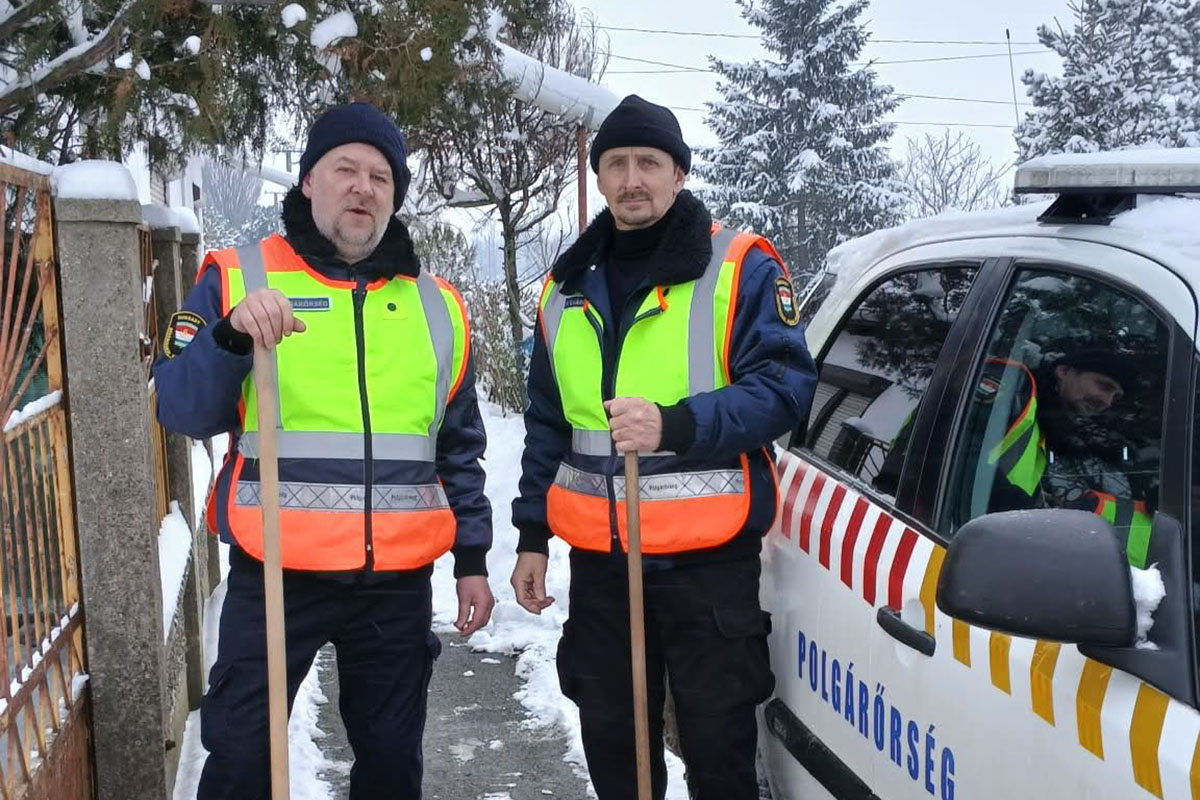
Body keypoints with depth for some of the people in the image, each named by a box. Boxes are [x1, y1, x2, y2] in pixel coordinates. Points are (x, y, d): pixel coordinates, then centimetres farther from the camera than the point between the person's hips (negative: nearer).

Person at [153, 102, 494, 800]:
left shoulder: (437, 307, 9)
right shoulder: (239, 277, 0)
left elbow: (459, 449, 13)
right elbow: (182, 411, -6)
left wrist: (472, 558, 11)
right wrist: (230, 334, -23)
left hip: (399, 581, 3)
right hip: (275, 574, -2)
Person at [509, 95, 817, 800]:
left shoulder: (742, 266, -5)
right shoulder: (568, 287, 12)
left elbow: (785, 387, -15)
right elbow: (547, 424, 17)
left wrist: (676, 425, -29)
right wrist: (532, 536, 14)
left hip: (709, 561, -5)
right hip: (597, 559, 5)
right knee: (611, 743, 16)